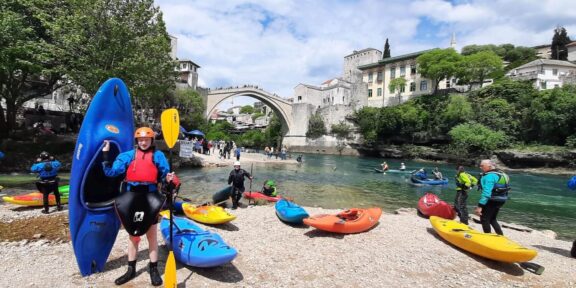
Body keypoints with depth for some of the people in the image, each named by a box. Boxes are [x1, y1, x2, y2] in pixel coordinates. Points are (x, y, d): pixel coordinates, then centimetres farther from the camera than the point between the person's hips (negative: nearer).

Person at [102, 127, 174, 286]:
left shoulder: (158, 155, 0)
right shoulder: (128, 155, 6)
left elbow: (164, 177, 0)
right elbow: (110, 172, 0)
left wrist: (168, 180, -22)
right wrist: (105, 154, -8)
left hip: (150, 198, -2)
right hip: (131, 198, 2)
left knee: (151, 235, 7)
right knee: (133, 235, 15)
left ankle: (153, 270, 21)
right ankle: (131, 270, 29)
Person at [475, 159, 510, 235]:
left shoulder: (489, 176, -20)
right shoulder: (500, 173, 11)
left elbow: (486, 192, -27)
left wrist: (480, 206, -28)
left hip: (492, 201, -10)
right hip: (500, 200, 10)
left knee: (484, 219, 3)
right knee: (492, 219, 22)